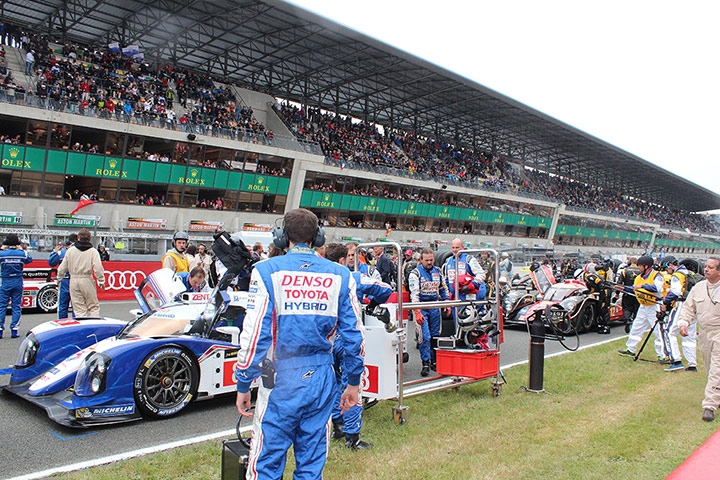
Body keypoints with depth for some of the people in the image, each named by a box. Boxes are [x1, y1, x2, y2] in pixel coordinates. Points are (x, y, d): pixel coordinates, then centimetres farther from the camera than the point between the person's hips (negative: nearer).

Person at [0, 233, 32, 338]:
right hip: (18, 283, 1)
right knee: (16, 306, 5)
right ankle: (14, 330, 2)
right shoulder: (21, 254, -4)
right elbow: (29, 259, 15)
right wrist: (22, 249, 21)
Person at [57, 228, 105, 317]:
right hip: (87, 280, -2)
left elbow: (62, 268, 10)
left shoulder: (70, 250, 5)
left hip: (74, 281, 2)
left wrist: (59, 278, 27)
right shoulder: (93, 251, -4)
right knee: (93, 306, 7)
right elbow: (98, 268, -12)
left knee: (79, 309, 6)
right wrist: (101, 281, -2)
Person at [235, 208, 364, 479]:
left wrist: (243, 385, -1)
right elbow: (353, 334, 5)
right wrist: (354, 382, 15)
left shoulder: (267, 271, -6)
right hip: (322, 380, 3)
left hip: (280, 379, -3)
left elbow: (254, 334, -9)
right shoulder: (340, 276, 3)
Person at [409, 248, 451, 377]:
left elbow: (444, 288, 21)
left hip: (435, 306, 5)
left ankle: (434, 361, 24)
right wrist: (417, 313, -28)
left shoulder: (437, 272, 8)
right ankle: (425, 364, -2)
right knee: (425, 336, -11)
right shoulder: (415, 273, -9)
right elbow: (414, 293, -19)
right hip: (421, 307, -5)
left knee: (435, 335, 10)